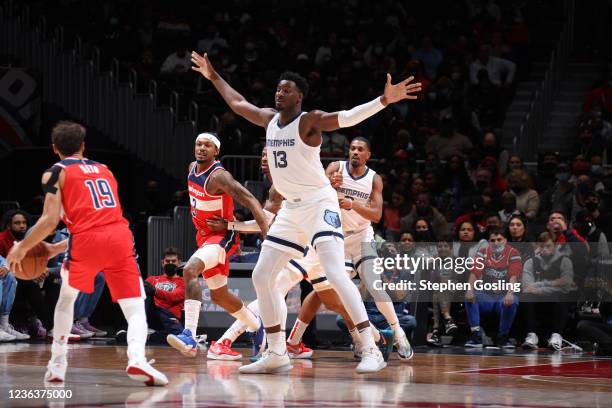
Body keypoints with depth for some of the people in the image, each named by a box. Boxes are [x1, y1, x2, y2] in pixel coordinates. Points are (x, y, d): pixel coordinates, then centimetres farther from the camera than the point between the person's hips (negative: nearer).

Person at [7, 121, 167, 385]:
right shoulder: (104, 169, 28)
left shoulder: (55, 172, 11)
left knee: (66, 299, 24)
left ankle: (57, 366, 24)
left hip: (87, 240, -2)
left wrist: (22, 249, 14)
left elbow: (50, 221, -1)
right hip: (120, 235, 2)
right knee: (135, 309, 1)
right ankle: (137, 358, -27)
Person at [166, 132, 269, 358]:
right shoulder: (193, 168, 2)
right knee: (219, 296, 20)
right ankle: (256, 326, 46)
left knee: (190, 270, -33)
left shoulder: (218, 176, -23)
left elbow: (250, 201, -30)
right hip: (204, 235, 9)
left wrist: (268, 235, -39)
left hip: (221, 237, -9)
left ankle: (190, 337, -41)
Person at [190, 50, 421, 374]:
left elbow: (346, 117, -28)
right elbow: (237, 103, 28)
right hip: (290, 208, 8)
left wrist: (384, 100, -43)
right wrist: (214, 77, 34)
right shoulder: (268, 119, 9)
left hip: (319, 203, -8)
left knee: (335, 275, -22)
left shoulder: (309, 121, -12)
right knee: (261, 277, 5)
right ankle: (277, 354, 13)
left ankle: (371, 350, -22)